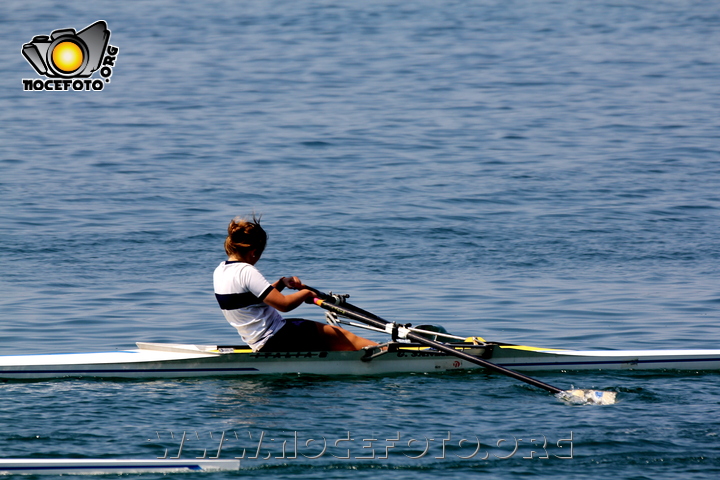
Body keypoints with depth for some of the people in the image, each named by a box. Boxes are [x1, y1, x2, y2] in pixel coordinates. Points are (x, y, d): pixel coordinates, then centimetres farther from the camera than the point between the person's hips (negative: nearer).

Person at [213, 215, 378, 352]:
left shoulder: (219, 271, 8)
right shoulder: (246, 272, -22)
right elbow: (284, 304, -24)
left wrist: (281, 283, 8)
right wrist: (306, 293, -5)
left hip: (260, 345, 10)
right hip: (277, 341, -10)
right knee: (341, 336, 1)